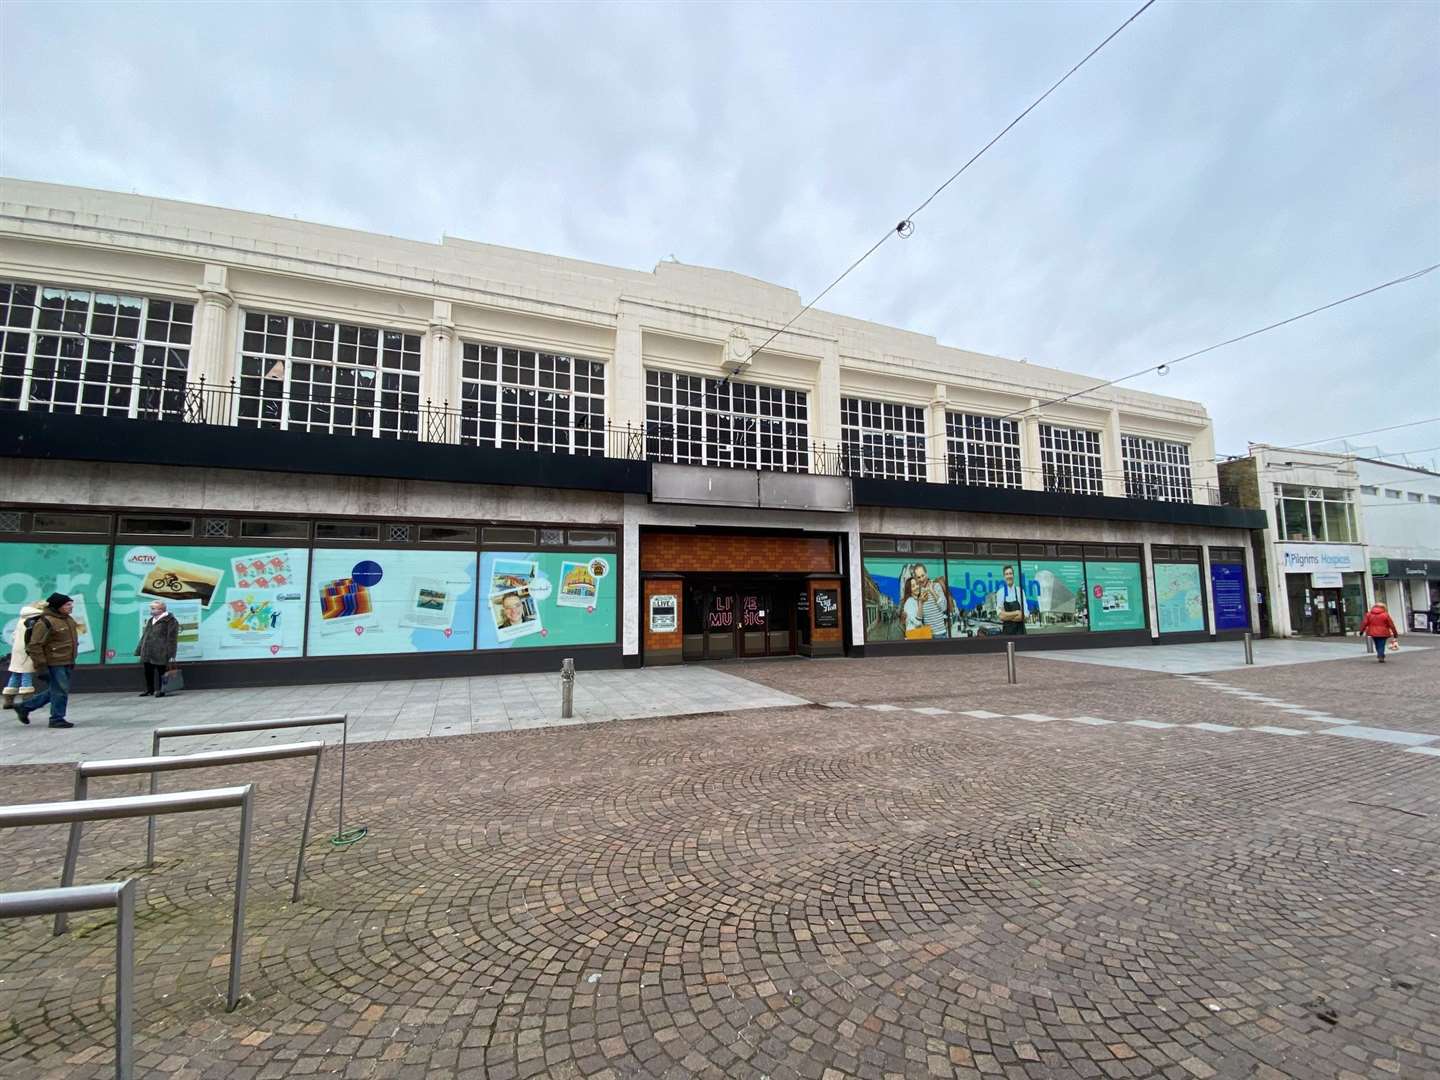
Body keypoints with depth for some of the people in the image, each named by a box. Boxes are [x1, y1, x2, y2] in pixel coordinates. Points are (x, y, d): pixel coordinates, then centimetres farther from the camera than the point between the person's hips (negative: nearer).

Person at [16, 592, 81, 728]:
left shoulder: (68, 619, 12)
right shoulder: (45, 622, -15)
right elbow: (34, 645, -16)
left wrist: (72, 662, 23)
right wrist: (41, 665, -18)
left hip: (66, 663, 9)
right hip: (54, 663, -9)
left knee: (55, 690, 18)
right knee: (60, 691, -2)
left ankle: (25, 708, 31)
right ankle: (57, 719, 10)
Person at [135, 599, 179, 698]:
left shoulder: (170, 621, -8)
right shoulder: (150, 621, 17)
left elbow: (172, 639, -13)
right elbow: (144, 637, 24)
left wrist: (171, 654, -17)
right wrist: (139, 651, 19)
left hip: (160, 654, -8)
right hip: (147, 654, 8)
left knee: (160, 672, -2)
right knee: (148, 672, 12)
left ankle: (161, 691, 5)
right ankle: (149, 690, 24)